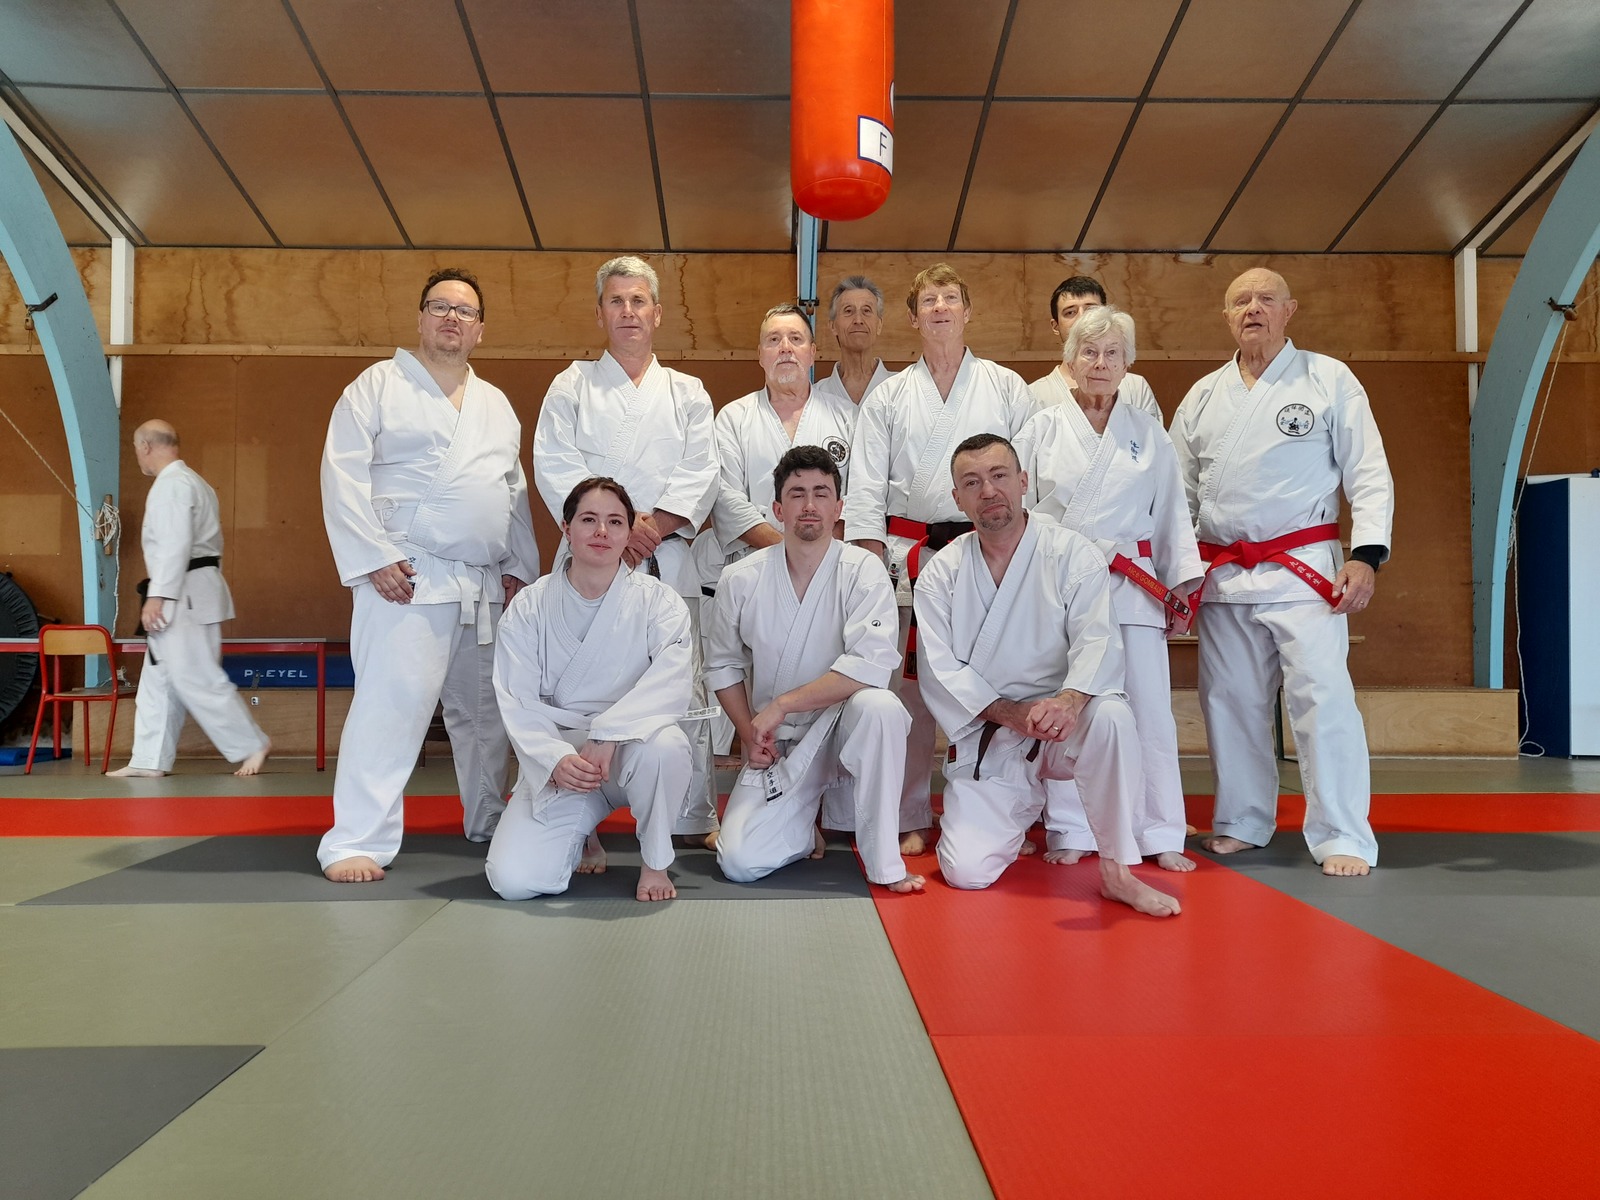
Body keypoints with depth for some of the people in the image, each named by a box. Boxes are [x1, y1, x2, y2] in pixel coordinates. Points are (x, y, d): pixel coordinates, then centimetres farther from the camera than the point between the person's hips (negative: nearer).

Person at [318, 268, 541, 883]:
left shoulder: (497, 405, 20)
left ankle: (490, 822, 27)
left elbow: (516, 494, 20)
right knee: (391, 702, -14)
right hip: (407, 578, -6)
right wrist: (373, 558, -15)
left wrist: (520, 567, 10)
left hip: (487, 587, 6)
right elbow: (343, 478, -6)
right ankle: (356, 842, -9)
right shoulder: (379, 385, 2)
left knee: (485, 708, 13)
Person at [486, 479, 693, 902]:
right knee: (515, 879, -17)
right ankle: (578, 834, 20)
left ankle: (656, 863, -8)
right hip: (557, 754, 1)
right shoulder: (529, 608, 0)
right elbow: (517, 701, -7)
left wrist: (607, 735, -33)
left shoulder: (657, 600, -4)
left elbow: (672, 681, -20)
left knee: (663, 745, -38)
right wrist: (556, 760, -26)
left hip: (630, 744, -1)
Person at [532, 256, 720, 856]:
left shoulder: (687, 393, 15)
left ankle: (695, 818, 9)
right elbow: (554, 467, -1)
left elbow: (701, 474, 3)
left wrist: (652, 525, -12)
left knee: (685, 688, -1)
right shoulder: (572, 386, 11)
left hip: (668, 558, 1)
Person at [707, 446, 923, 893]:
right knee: (739, 863, -14)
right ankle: (805, 823, 22)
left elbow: (872, 663, -25)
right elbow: (723, 666, 10)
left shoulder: (863, 571, -12)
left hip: (843, 728, -2)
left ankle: (884, 862, -22)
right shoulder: (740, 580, -3)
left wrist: (781, 705, -24)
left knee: (877, 705, -37)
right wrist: (749, 734, -2)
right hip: (777, 744, 2)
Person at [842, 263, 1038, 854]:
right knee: (912, 687, 0)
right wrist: (872, 562, -2)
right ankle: (911, 820, 12)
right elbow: (865, 487, 7)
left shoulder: (1007, 387, 10)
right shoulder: (887, 396, 11)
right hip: (910, 556, 0)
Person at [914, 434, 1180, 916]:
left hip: (1061, 724, -2)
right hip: (986, 741, 2)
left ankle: (1116, 871, -20)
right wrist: (1008, 713, -20)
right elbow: (940, 669, -5)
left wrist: (1069, 701, -39)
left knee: (1110, 715, -36)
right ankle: (1015, 818, 29)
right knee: (966, 872, -10)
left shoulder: (1073, 554, -6)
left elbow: (1097, 641, -18)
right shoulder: (941, 574, 0)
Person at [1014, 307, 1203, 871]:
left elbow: (1171, 510, 12)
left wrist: (1183, 581, 6)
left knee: (1149, 707, -1)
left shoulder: (1149, 433, 10)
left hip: (1134, 585, 1)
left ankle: (1162, 836, 9)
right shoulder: (1044, 428, 7)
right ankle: (1068, 833, 13)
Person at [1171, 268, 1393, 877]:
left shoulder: (1330, 379, 3)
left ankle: (1343, 837, -1)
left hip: (1303, 570, -4)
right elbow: (1181, 491, 16)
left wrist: (1366, 554, -11)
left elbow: (1368, 472, -1)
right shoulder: (1203, 396, 13)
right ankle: (1243, 822, 24)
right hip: (1223, 574, 4)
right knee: (1230, 701, 9)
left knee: (1323, 696, -10)